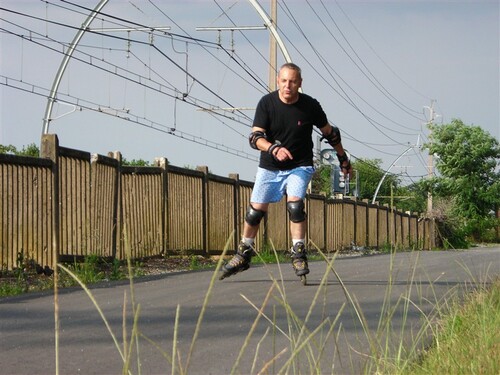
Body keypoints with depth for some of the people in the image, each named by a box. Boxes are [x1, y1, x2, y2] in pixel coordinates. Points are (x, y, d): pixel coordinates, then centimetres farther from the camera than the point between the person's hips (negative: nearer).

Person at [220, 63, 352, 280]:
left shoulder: (310, 106, -12)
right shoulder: (267, 103, -13)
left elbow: (329, 133, 4)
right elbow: (255, 137, -19)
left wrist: (343, 159, 14)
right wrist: (274, 149, -38)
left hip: (300, 166, -1)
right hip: (269, 167, 1)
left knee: (295, 204, -23)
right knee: (255, 210, 3)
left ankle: (299, 255, -13)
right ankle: (243, 255, 22)